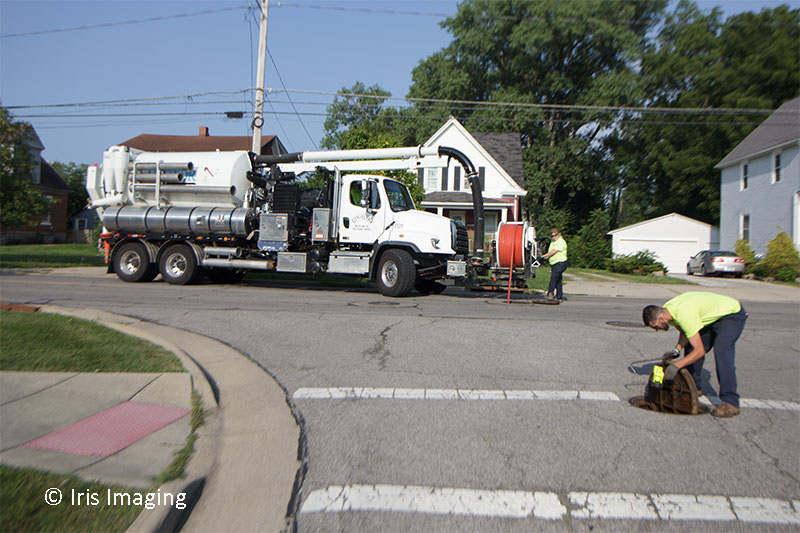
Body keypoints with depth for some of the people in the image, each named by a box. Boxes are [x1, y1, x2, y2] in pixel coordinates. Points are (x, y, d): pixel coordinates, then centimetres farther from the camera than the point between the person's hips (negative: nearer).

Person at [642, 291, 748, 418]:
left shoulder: (683, 315, -37)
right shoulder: (667, 310, -9)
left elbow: (700, 350, -33)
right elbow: (685, 332, 7)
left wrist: (676, 365, -34)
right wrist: (676, 350, -10)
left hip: (733, 314, -9)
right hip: (714, 316, 10)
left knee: (721, 352, -25)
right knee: (690, 348, 7)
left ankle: (731, 403, -22)